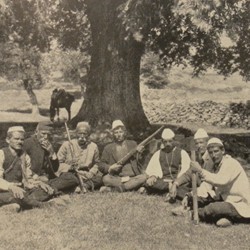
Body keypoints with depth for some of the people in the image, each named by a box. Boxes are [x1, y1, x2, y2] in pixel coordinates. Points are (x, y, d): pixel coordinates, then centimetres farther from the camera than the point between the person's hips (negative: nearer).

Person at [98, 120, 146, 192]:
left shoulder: (132, 144, 17)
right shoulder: (108, 148, 13)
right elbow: (101, 165, 11)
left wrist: (139, 153, -10)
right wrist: (110, 168, -10)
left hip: (133, 177, 2)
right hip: (116, 178, -1)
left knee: (143, 177, -29)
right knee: (106, 178, -30)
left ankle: (113, 189, -29)